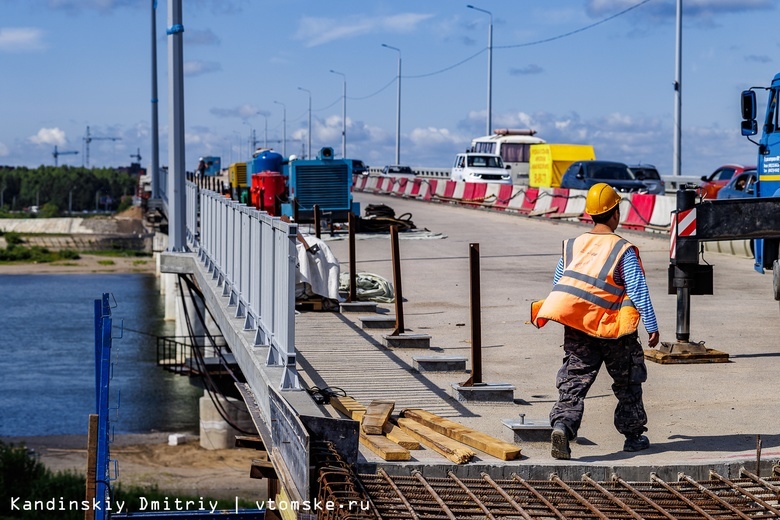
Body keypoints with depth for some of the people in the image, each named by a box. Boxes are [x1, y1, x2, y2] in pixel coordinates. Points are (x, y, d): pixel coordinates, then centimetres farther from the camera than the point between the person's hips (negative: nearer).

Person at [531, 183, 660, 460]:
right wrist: (652, 326, -7)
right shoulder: (623, 250, -8)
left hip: (576, 329, 3)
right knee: (627, 383, 14)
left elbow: (557, 286, 14)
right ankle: (633, 436, 23)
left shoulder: (572, 246, 7)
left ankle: (562, 424, -24)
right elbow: (638, 290, -11)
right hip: (612, 332, -3)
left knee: (574, 380, -1)